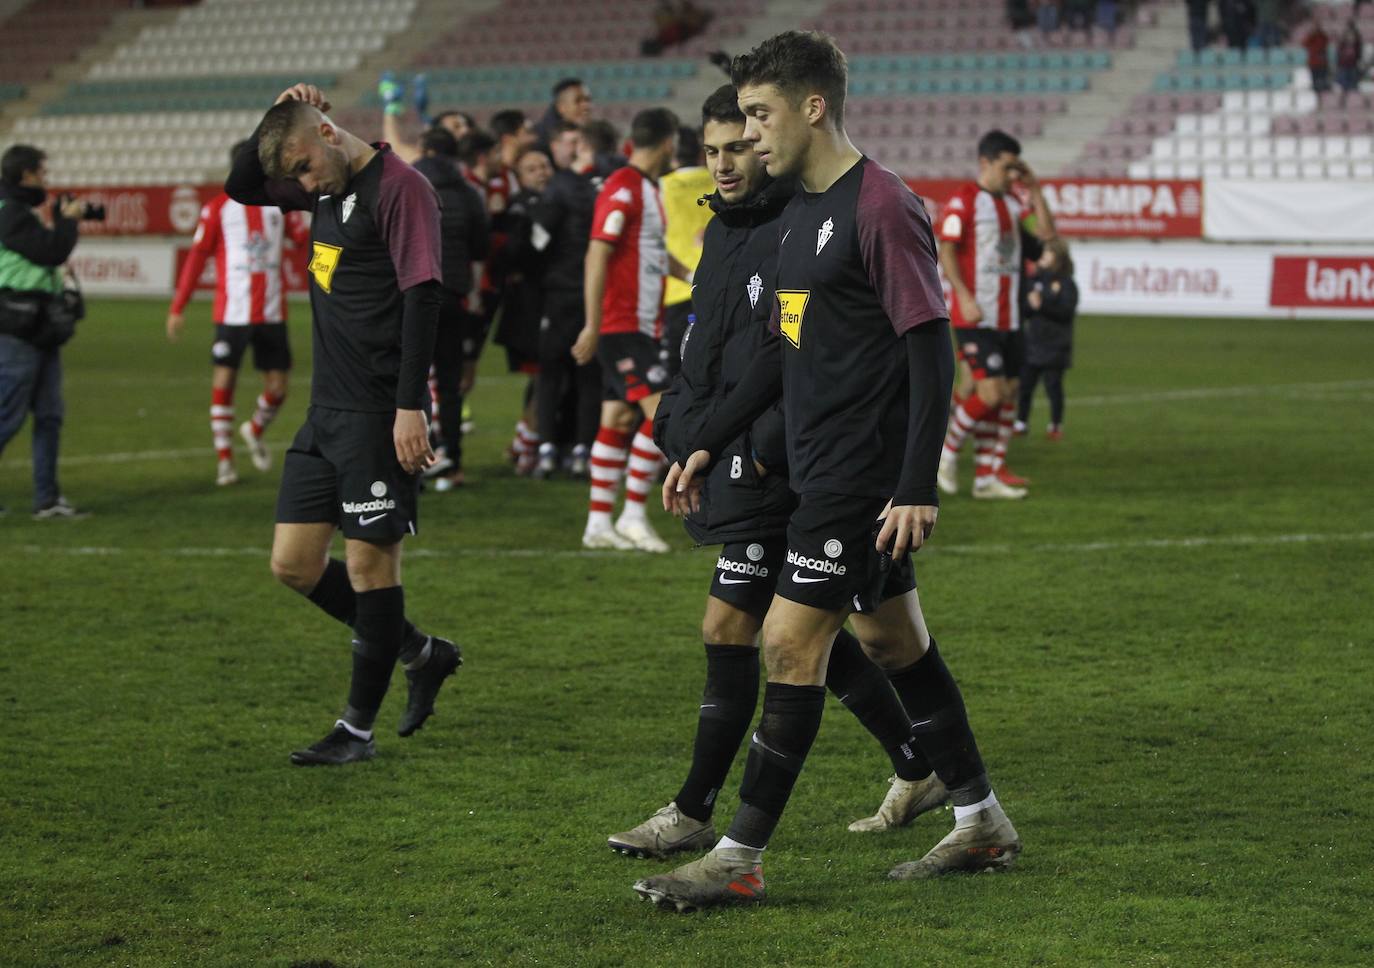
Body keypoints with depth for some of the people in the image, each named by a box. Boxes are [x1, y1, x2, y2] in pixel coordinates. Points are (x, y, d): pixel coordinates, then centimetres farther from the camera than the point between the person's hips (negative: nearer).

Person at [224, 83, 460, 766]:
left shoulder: (399, 188, -12)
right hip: (327, 412, 9)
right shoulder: (328, 189, 13)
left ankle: (358, 728, 9)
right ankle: (422, 654, 24)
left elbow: (423, 295, -18)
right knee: (293, 564, 8)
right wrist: (280, 118, 8)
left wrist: (411, 407, -22)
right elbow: (241, 187, 25)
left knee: (369, 562, -2)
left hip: (379, 414, -9)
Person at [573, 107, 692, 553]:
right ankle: (633, 515, -9)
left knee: (618, 419, 9)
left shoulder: (649, 189, 15)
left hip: (642, 324, 9)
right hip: (622, 325, -9)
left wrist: (689, 274, 20)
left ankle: (599, 523, 11)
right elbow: (597, 255, -19)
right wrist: (593, 326, -21)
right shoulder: (622, 188, -14)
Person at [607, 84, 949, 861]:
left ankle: (695, 816, 0)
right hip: (734, 463, 10)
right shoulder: (723, 232, 15)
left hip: (781, 470, -10)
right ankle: (920, 771, 26)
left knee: (727, 631, -7)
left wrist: (765, 451, -22)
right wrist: (681, 427, 11)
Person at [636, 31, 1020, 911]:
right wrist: (709, 445, 18)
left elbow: (932, 351, -18)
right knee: (893, 639, 15)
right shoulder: (801, 211, 13)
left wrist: (918, 486, -22)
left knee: (792, 643, -9)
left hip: (864, 478, -10)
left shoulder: (882, 208, -16)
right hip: (823, 469, 10)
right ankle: (982, 824, 26)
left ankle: (740, 860, -5)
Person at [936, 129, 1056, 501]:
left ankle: (989, 474, 7)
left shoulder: (1011, 203, 16)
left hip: (1008, 317, 8)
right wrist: (964, 296, -19)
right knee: (990, 392, -16)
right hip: (976, 317, -8)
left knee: (1008, 392, 3)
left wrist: (1034, 190, 5)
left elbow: (1045, 233, 11)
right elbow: (946, 251, -11)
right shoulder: (963, 201, -7)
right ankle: (948, 450, 5)